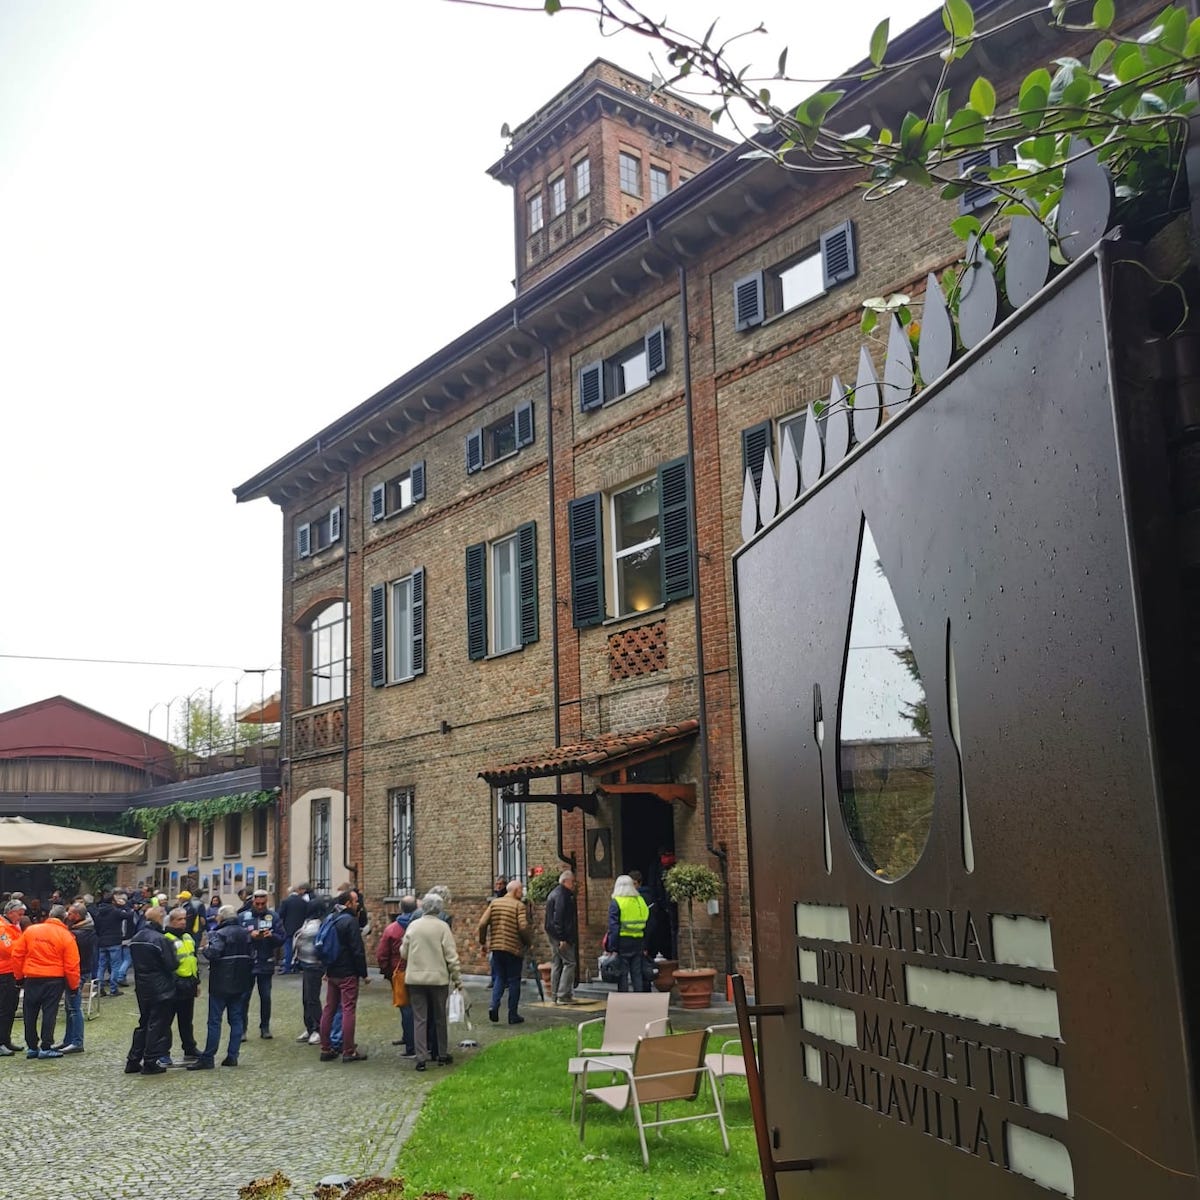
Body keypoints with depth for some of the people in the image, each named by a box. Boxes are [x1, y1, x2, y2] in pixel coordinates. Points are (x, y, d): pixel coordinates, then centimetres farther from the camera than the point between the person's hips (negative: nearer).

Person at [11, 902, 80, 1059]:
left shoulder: (30, 930, 1)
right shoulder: (66, 936, -8)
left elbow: (17, 954, 4)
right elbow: (71, 965, -8)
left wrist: (19, 976, 16)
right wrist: (74, 986, 3)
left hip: (31, 978, 3)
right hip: (54, 980, -3)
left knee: (30, 1014, 13)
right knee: (49, 1013, 3)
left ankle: (31, 1047, 19)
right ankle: (46, 1048, 2)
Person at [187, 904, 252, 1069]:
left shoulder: (219, 934, -14)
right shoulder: (246, 933, 8)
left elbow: (213, 953, -26)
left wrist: (204, 949, -8)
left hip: (221, 984, -6)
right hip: (240, 983, 6)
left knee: (214, 1020, -1)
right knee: (236, 1019, 9)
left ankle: (208, 1058, 1)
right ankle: (232, 1056, 10)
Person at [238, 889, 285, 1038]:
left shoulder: (273, 916, 1)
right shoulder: (242, 917, 0)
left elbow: (281, 939, -2)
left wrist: (272, 935, -21)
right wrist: (250, 935, -21)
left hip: (266, 963, 1)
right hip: (247, 963, -1)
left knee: (266, 996, 8)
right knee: (244, 996, 2)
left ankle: (265, 1027, 19)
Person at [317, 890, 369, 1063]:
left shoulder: (331, 920, 11)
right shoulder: (350, 921, -14)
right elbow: (358, 950, -17)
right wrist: (363, 973, -10)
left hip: (332, 972, 8)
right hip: (348, 974, -8)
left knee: (328, 1009, 11)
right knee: (348, 1010, -4)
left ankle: (326, 1049, 15)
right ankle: (349, 1051, -3)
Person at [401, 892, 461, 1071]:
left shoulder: (413, 925, 0)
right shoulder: (442, 927, -8)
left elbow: (403, 953, 6)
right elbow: (451, 956, -8)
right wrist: (457, 979, -1)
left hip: (415, 978, 1)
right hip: (439, 978, -1)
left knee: (419, 1019, 4)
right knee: (440, 1018, 14)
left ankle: (421, 1058, -1)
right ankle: (442, 1054, 21)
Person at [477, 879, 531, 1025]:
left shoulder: (494, 903, 7)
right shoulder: (519, 905, -8)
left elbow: (483, 924, 1)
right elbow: (523, 927, -18)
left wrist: (483, 942, 12)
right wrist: (528, 942, -2)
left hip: (496, 947, 4)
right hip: (514, 948, -4)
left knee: (499, 977, 16)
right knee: (514, 981, 7)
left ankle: (494, 1006, -4)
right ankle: (513, 1015, 10)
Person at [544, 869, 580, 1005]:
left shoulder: (554, 893, 19)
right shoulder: (562, 895, -15)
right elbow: (558, 918, -21)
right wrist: (563, 938, -22)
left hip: (553, 935, 11)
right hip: (561, 935, -11)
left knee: (557, 964, 13)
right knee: (569, 962, -7)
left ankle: (555, 995, 16)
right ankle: (563, 995, -9)